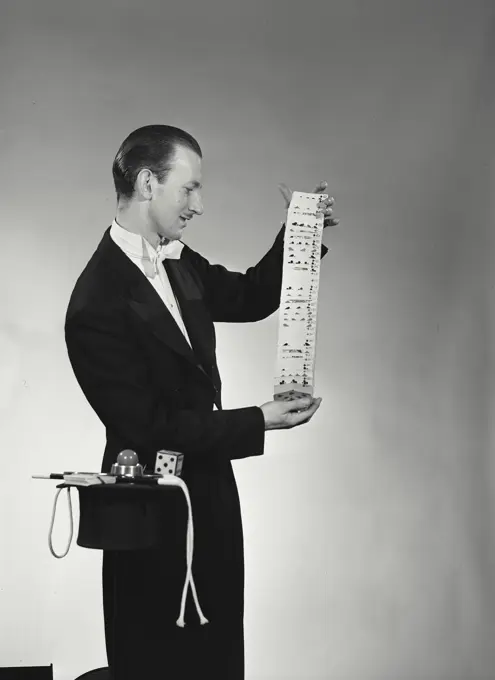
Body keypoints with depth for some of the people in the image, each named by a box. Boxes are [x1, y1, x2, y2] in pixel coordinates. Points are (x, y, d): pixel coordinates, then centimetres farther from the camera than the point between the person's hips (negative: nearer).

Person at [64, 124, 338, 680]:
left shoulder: (177, 261, 1)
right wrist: (260, 422, -21)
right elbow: (149, 426, -23)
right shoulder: (97, 305, -24)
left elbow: (247, 298, 18)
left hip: (208, 494, 8)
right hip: (154, 514, -8)